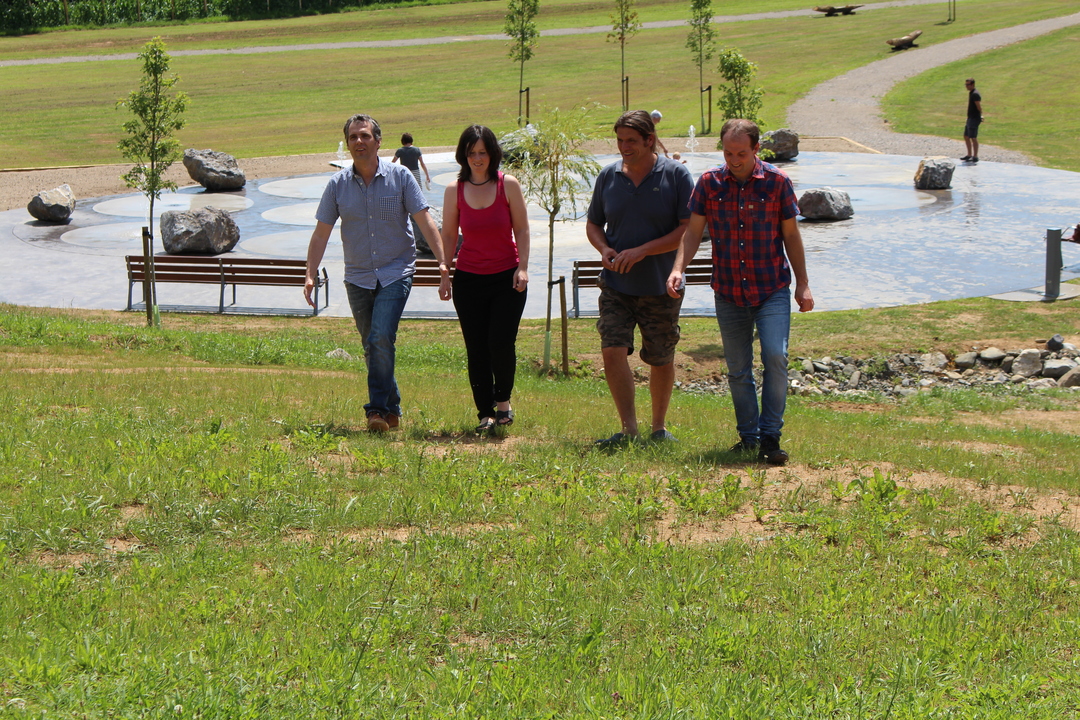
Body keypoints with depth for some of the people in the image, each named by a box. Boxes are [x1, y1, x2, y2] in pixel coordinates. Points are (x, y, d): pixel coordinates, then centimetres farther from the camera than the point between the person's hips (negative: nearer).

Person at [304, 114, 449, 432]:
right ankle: (392, 409, 20)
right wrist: (310, 275, -4)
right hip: (358, 278, 3)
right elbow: (321, 233, 5)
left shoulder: (400, 177, -3)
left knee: (381, 339, -19)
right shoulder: (338, 185, 2)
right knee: (372, 347, 8)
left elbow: (425, 222, -4)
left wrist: (442, 261, -14)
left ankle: (378, 408, -15)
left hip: (396, 272, -3)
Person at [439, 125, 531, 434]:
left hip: (506, 279, -2)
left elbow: (521, 229, 1)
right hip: (469, 279, 2)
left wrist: (522, 267, -8)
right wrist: (445, 275, 2)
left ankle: (503, 400, 12)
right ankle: (485, 413, 10)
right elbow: (448, 235, 7)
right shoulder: (454, 190, 2)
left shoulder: (508, 185, -2)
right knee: (476, 350, 1)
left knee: (501, 342, -13)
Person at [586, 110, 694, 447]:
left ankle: (659, 427, 26)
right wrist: (604, 249, -6)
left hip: (661, 288, -2)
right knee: (612, 351, -14)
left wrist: (641, 251, -19)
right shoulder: (608, 176, 5)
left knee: (661, 360, 8)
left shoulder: (676, 175, -6)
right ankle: (628, 429, -10)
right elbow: (593, 223, 17)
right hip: (616, 286, 2)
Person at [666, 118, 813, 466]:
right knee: (738, 370, 8)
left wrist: (803, 284, 3)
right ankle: (748, 436, 22)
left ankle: (770, 437, -10)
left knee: (775, 356, -16)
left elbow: (791, 235, 3)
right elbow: (693, 231, 1)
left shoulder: (777, 182, -4)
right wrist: (678, 268, -16)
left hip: (772, 289, -2)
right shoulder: (709, 183, -1)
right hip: (729, 292, 2)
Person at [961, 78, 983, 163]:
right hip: (970, 118, 10)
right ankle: (969, 155, 24)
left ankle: (975, 157, -2)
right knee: (966, 136, 15)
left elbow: (979, 107, -20)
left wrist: (980, 116, -19)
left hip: (974, 119, -10)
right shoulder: (971, 93, 15)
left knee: (973, 138, -6)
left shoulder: (975, 94, -16)